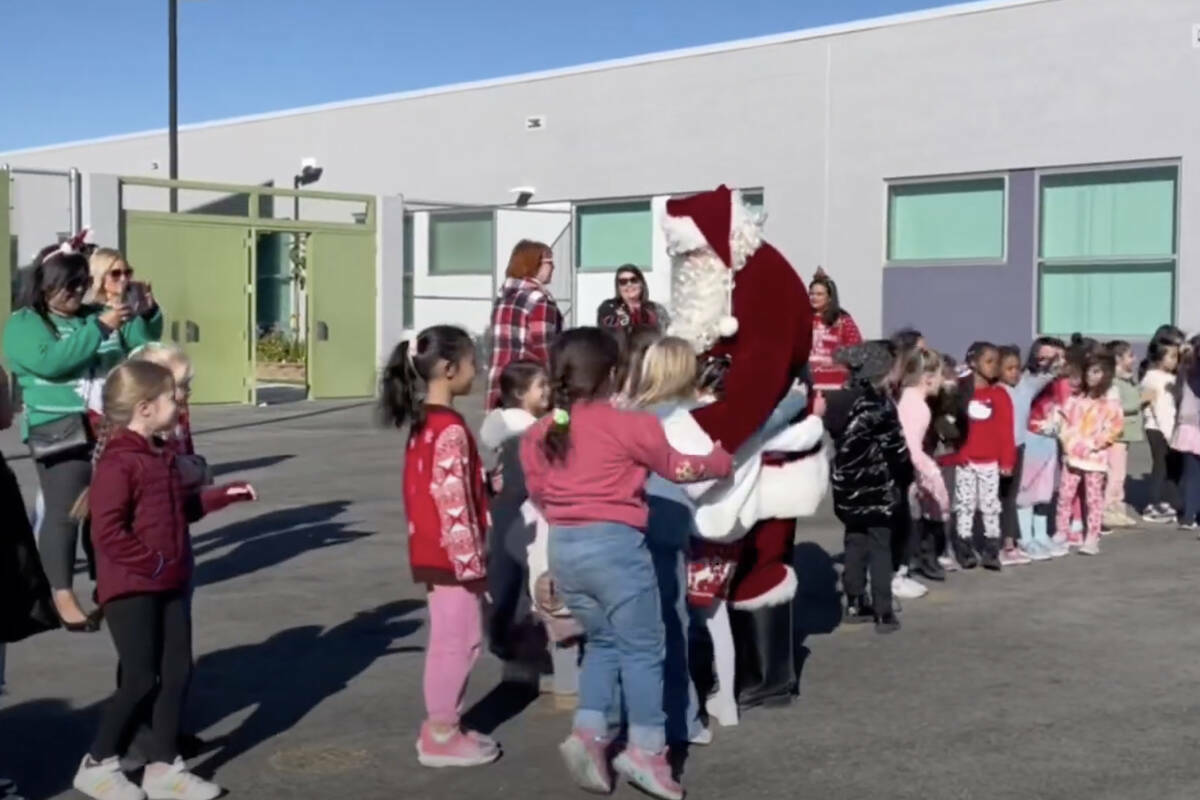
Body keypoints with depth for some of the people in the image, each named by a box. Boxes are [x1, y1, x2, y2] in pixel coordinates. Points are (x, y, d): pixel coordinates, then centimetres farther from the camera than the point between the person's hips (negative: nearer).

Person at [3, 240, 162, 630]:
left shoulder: (95, 315, 14)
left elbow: (143, 343, 16)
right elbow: (51, 361, -19)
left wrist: (147, 313, -4)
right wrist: (100, 328, -22)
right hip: (60, 432, -5)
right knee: (64, 513, -4)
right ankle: (63, 596, 1)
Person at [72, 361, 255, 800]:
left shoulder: (162, 455, 11)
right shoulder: (117, 462, -19)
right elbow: (107, 531, -24)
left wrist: (224, 495, 14)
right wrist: (152, 564, -21)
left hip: (170, 585, 9)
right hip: (131, 588, -9)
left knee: (178, 671, 9)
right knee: (141, 680, -4)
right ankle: (98, 764, 14)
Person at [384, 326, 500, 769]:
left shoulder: (424, 422, 11)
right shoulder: (451, 429, -19)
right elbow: (452, 500, -22)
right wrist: (471, 559, -20)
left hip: (432, 551, 10)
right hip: (450, 553, -10)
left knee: (449, 642, 17)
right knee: (458, 642, 0)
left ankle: (443, 725, 25)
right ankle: (441, 736, 8)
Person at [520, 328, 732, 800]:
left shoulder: (539, 434, 8)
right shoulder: (628, 424, -8)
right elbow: (677, 467, 5)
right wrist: (723, 460, 22)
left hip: (563, 548, 6)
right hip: (614, 544, -6)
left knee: (603, 641, 20)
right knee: (642, 648, 4)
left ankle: (588, 732, 9)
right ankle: (646, 749, 6)